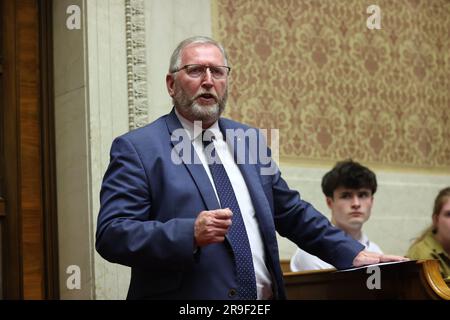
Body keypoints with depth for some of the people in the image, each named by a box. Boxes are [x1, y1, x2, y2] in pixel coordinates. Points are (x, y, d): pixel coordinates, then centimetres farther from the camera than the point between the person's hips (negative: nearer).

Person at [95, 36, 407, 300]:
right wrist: (191, 234, -26)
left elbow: (291, 212, 18)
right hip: (188, 301, -5)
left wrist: (354, 254, 10)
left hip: (266, 295, 5)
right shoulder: (136, 148, -5)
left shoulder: (248, 139, 12)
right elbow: (111, 234, -14)